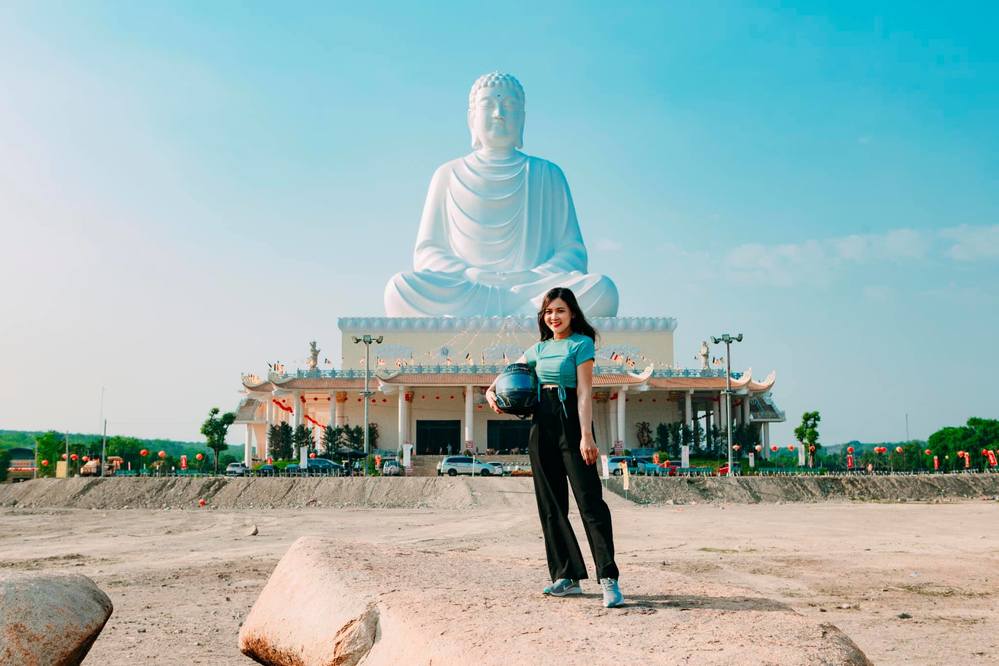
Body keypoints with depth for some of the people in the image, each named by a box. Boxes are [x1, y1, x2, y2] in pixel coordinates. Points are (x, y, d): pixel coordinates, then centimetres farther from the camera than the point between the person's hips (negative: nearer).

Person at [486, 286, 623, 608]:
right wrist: (491, 391, 9)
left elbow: (584, 392, -9)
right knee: (551, 503, 7)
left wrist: (586, 435, -18)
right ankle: (567, 576, 13)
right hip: (541, 424, 7)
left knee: (589, 498, -12)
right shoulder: (539, 349, 17)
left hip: (570, 421, -7)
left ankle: (608, 578, -14)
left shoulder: (581, 344, -1)